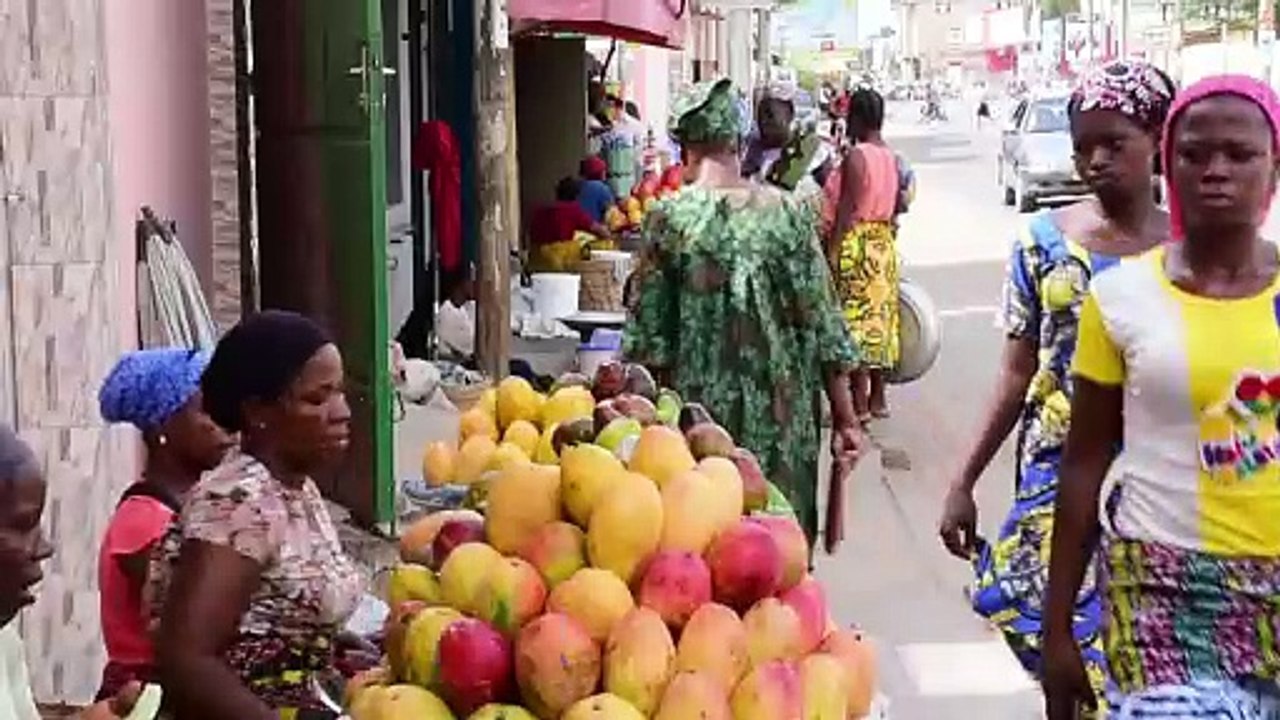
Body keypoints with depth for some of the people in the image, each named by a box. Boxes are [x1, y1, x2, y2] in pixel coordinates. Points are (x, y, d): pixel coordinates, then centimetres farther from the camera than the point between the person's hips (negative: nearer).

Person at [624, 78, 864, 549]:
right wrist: (845, 418, 6)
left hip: (701, 413, -1)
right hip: (782, 418, 1)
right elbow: (821, 323, -1)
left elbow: (648, 335, -4)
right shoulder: (786, 212, -2)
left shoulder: (668, 219, -6)